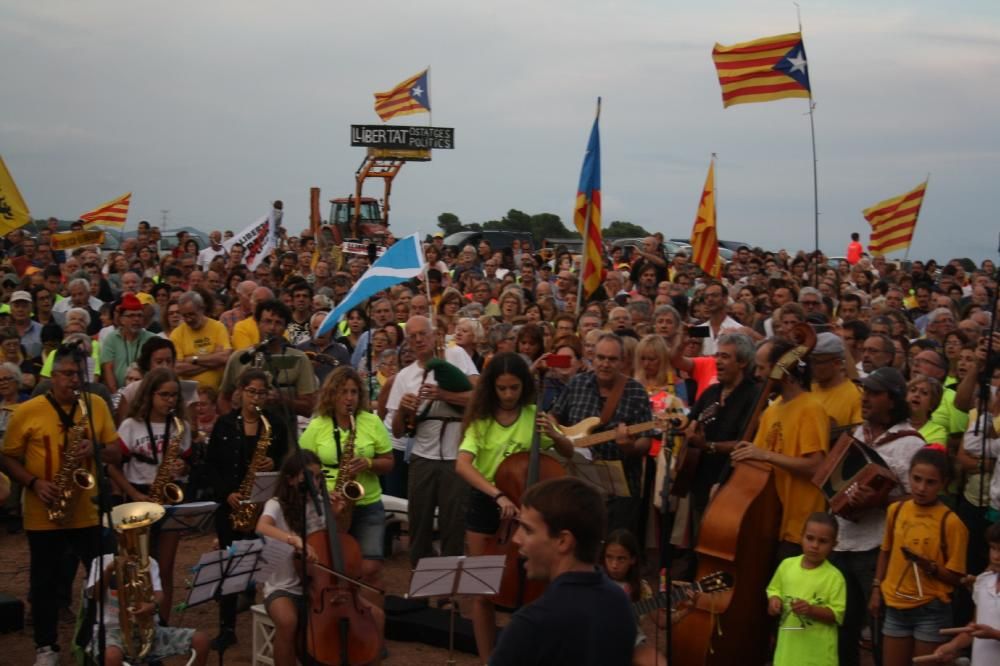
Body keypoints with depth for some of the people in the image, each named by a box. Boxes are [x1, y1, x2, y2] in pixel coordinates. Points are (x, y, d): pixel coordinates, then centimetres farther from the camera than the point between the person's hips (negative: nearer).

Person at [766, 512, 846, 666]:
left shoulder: (834, 576, -10)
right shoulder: (787, 565, 2)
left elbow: (837, 614, -11)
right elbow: (774, 589, 17)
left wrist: (811, 610, -24)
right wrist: (774, 600, -4)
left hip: (818, 650, -4)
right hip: (789, 644, 4)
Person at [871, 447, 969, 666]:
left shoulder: (950, 522, -14)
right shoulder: (896, 509, 0)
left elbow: (955, 577, -10)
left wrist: (929, 566, -26)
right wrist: (877, 589, 12)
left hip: (931, 611, -4)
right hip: (896, 607, 4)